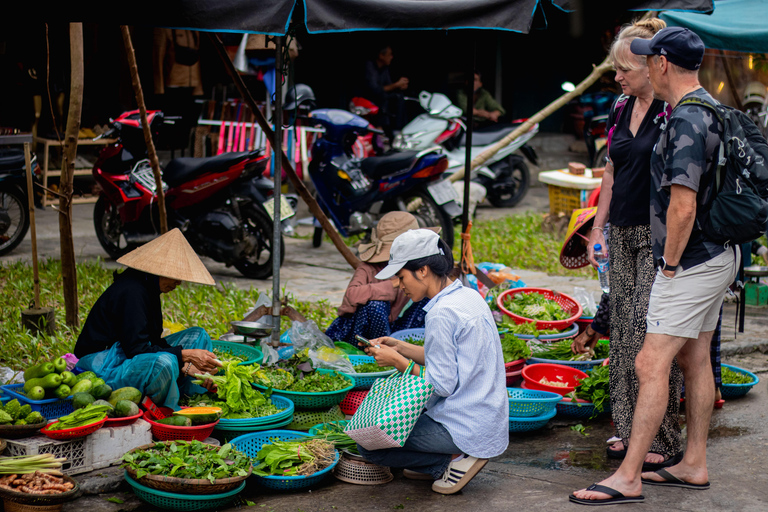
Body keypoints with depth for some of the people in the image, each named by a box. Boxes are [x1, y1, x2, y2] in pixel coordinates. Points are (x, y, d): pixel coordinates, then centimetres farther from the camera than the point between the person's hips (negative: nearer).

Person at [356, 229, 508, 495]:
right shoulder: (469, 296, 6)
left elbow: (442, 385, -20)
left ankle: (454, 459, -5)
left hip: (467, 429, -10)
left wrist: (397, 361, -9)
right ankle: (461, 454, 12)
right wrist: (401, 347, 10)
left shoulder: (442, 313, -22)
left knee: (369, 445, -3)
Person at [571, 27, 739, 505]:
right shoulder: (712, 110, 11)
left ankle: (628, 478, -7)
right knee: (695, 359, 15)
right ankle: (695, 465, 23)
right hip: (719, 255, 10)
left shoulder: (686, 119, -21)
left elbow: (683, 206, -26)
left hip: (692, 263, -10)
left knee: (652, 364, -9)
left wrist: (669, 265, -15)